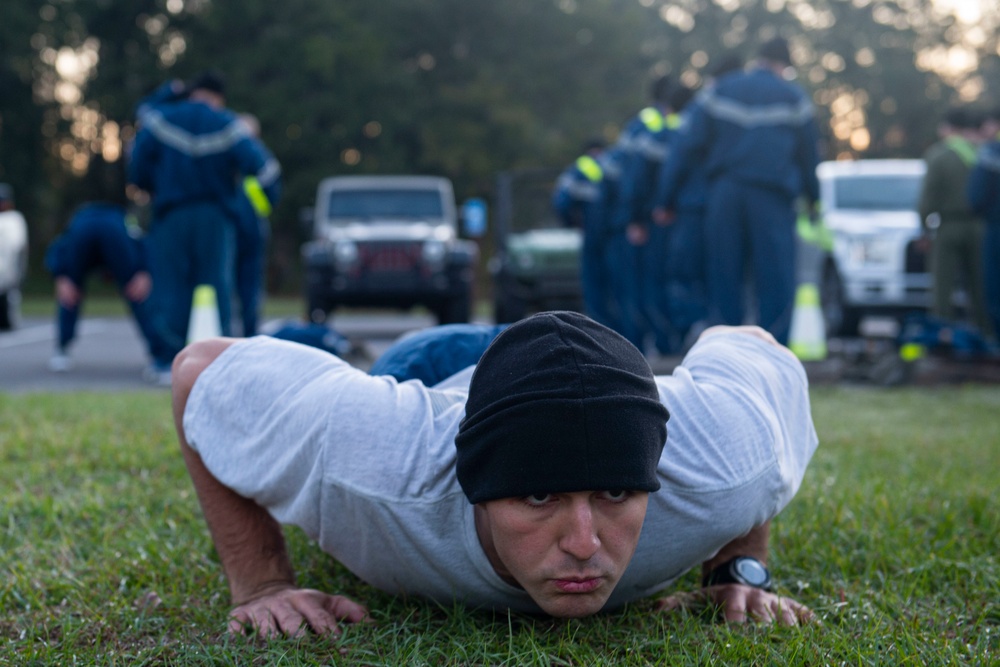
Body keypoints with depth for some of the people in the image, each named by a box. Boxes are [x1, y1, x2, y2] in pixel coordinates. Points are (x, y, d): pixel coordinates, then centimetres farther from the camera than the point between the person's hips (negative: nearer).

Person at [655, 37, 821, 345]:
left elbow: (690, 144, 4)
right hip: (772, 198, -2)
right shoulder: (794, 98, 9)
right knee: (776, 280, 1)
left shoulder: (719, 90, 11)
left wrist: (667, 194, 5)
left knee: (723, 277, 6)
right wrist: (811, 197, 28)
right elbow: (809, 155, 14)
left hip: (724, 194, 2)